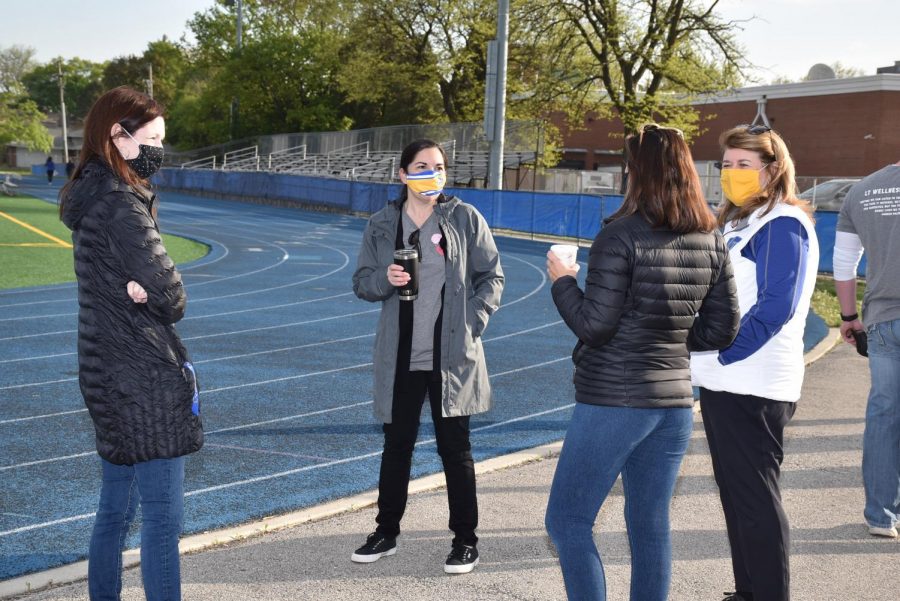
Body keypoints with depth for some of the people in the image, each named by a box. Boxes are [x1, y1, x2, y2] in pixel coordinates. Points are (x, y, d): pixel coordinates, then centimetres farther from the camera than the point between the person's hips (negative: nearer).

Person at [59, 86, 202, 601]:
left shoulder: (91, 195, 11)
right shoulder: (121, 204, -18)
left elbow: (123, 271, 6)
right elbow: (172, 296, -18)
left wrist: (136, 286, -16)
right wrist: (152, 291, 3)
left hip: (107, 374, 10)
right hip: (145, 378, -10)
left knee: (116, 508, 19)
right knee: (164, 518, -2)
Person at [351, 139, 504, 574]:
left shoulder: (466, 219, -2)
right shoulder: (382, 224, 3)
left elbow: (491, 277, 2)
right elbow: (362, 283, 6)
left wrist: (473, 325, -8)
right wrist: (385, 279, -15)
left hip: (452, 356, -2)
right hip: (400, 357, 2)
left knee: (455, 448, 6)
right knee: (396, 445, 13)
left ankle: (465, 541, 20)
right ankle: (386, 533, 30)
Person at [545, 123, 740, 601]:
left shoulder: (622, 236, -15)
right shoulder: (712, 243, 4)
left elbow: (593, 325, -14)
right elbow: (721, 329, 9)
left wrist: (561, 281, 1)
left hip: (614, 401, -7)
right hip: (674, 401, 7)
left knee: (566, 521, 6)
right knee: (650, 526, 16)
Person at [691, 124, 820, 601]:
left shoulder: (783, 225, -11)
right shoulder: (735, 221, 16)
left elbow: (774, 308, -19)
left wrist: (721, 356, -17)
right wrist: (705, 358, 9)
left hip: (753, 387, -9)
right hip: (722, 382, 9)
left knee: (755, 498, -2)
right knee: (735, 492, 16)